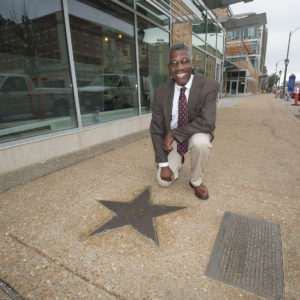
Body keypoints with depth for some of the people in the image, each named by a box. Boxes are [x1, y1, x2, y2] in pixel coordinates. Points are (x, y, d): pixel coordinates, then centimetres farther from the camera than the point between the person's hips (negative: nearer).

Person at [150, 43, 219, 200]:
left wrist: (174, 133, -27)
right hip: (171, 139, 2)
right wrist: (163, 164, -15)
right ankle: (177, 160, 29)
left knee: (201, 142, -37)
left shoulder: (210, 86, -21)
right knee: (163, 181, -7)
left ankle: (196, 181, -6)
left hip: (196, 134, -1)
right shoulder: (161, 92, -14)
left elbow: (207, 122, -30)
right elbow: (156, 129, -11)